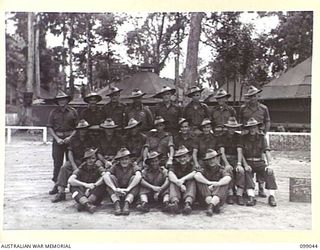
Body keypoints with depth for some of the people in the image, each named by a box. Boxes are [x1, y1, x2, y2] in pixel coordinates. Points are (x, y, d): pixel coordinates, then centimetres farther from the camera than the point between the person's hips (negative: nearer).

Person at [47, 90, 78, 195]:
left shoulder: (73, 111, 5)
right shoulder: (54, 112, 7)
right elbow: (50, 127, 6)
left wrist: (70, 137, -8)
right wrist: (57, 138, -6)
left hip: (70, 139, 0)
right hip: (57, 139, 1)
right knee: (57, 162, -2)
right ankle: (56, 185, 2)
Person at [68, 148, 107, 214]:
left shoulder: (98, 167, 0)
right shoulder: (81, 168, 0)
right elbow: (70, 180, -17)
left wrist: (94, 185, -30)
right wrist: (85, 185, -29)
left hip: (94, 194, 0)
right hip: (82, 193, 1)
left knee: (102, 185, -28)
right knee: (73, 187, -26)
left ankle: (83, 204, -39)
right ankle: (87, 204, -46)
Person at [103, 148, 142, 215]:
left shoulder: (134, 167, -3)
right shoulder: (115, 167, -1)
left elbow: (139, 176, -27)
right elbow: (105, 176, -20)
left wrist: (127, 189, -38)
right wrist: (115, 189, -36)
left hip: (131, 192, -1)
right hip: (117, 193, 1)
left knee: (134, 177, -23)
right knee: (111, 177, -19)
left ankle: (127, 203, -37)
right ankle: (116, 203, -35)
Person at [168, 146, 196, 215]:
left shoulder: (192, 165, 4)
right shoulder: (174, 165, 5)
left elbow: (195, 173, -20)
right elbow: (171, 175, -16)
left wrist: (183, 179, -34)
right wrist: (180, 185, -35)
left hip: (189, 188, -1)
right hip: (177, 189, 1)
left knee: (192, 181, -28)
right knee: (173, 183, -26)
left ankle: (188, 203, -51)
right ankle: (175, 202, -51)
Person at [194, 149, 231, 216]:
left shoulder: (221, 169, 2)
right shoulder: (204, 169, 3)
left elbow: (228, 178, -21)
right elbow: (196, 175, -21)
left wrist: (216, 184, -31)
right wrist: (209, 183, -26)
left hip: (219, 193, 0)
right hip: (206, 194, 1)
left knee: (225, 182, -24)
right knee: (199, 182, -21)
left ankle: (211, 205, -41)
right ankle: (215, 205, -37)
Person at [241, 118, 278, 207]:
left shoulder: (261, 137, 5)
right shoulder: (244, 138, 2)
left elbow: (267, 151, -6)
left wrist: (269, 164, -20)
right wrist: (245, 165, -19)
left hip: (260, 162, 1)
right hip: (248, 162, -1)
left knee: (269, 172, -26)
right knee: (247, 173, -31)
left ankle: (272, 196, -26)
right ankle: (251, 197, -38)